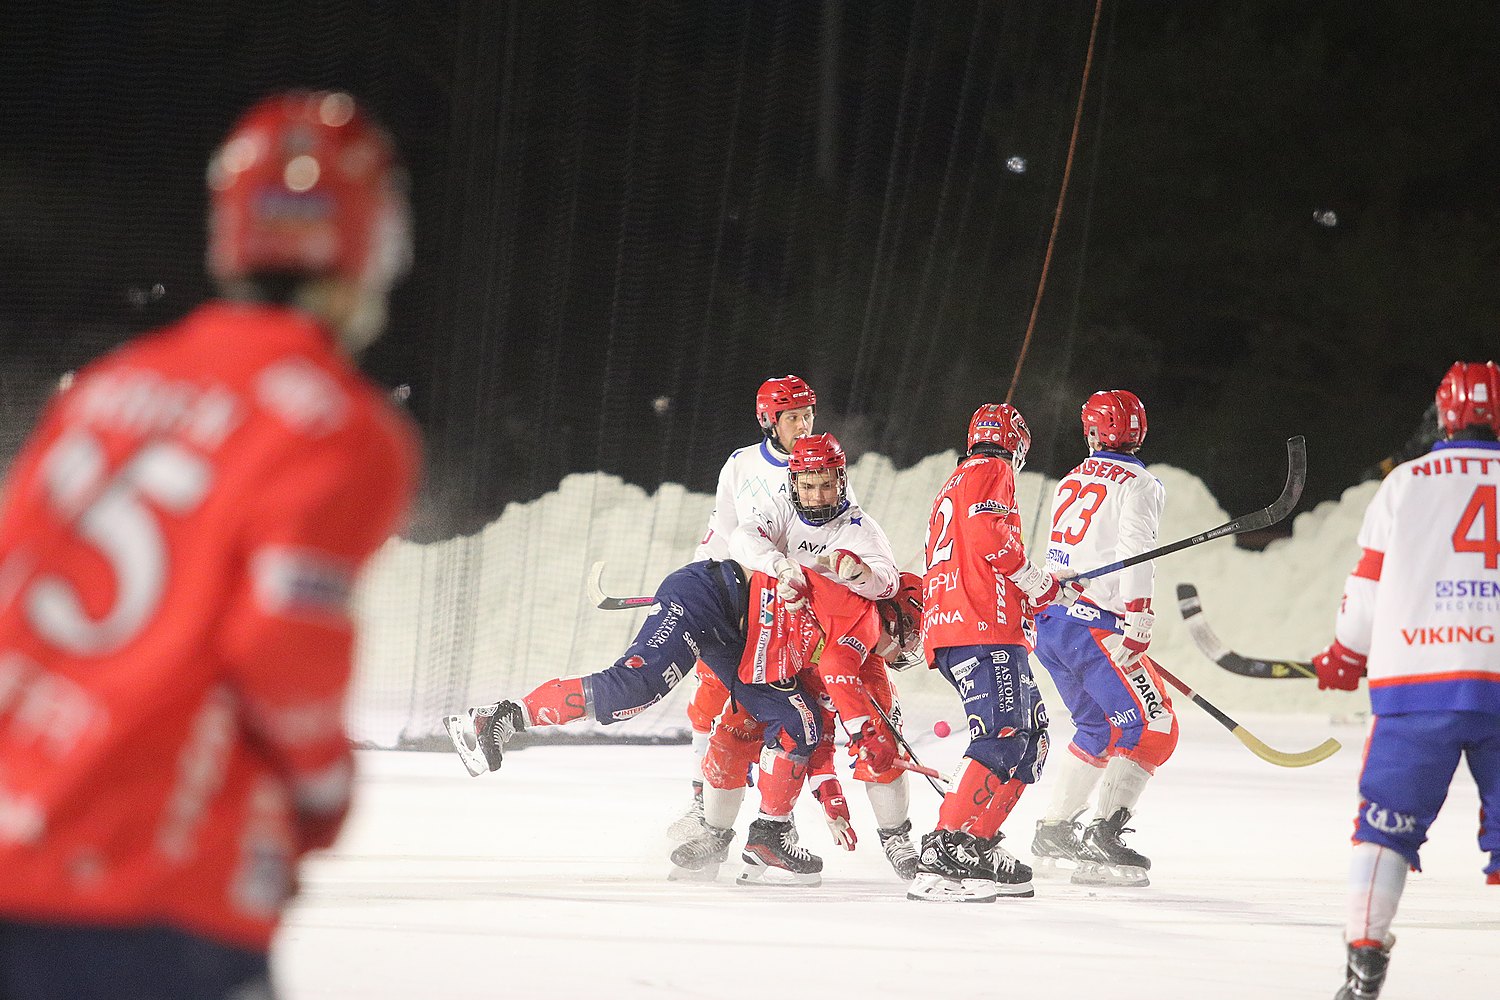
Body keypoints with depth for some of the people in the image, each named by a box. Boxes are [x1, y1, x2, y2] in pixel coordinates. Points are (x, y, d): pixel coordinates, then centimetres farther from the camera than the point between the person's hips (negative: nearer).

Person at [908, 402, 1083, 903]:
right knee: (1003, 742, -20)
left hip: (946, 625, 10)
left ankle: (977, 845, 10)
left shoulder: (954, 486, 32)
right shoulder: (992, 472, 3)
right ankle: (945, 851, -31)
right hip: (983, 626, -10)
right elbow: (989, 538, -14)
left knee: (1031, 734, 13)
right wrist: (1045, 587, -6)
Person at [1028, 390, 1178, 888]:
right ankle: (1101, 841, -17)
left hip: (1050, 622, 8)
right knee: (1152, 729, -9)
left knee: (1099, 726, 22)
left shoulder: (1071, 482, 18)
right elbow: (1134, 550, -19)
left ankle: (1053, 833, 25)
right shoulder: (1137, 485, -5)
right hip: (1096, 625, -8)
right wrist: (1138, 619, -23)